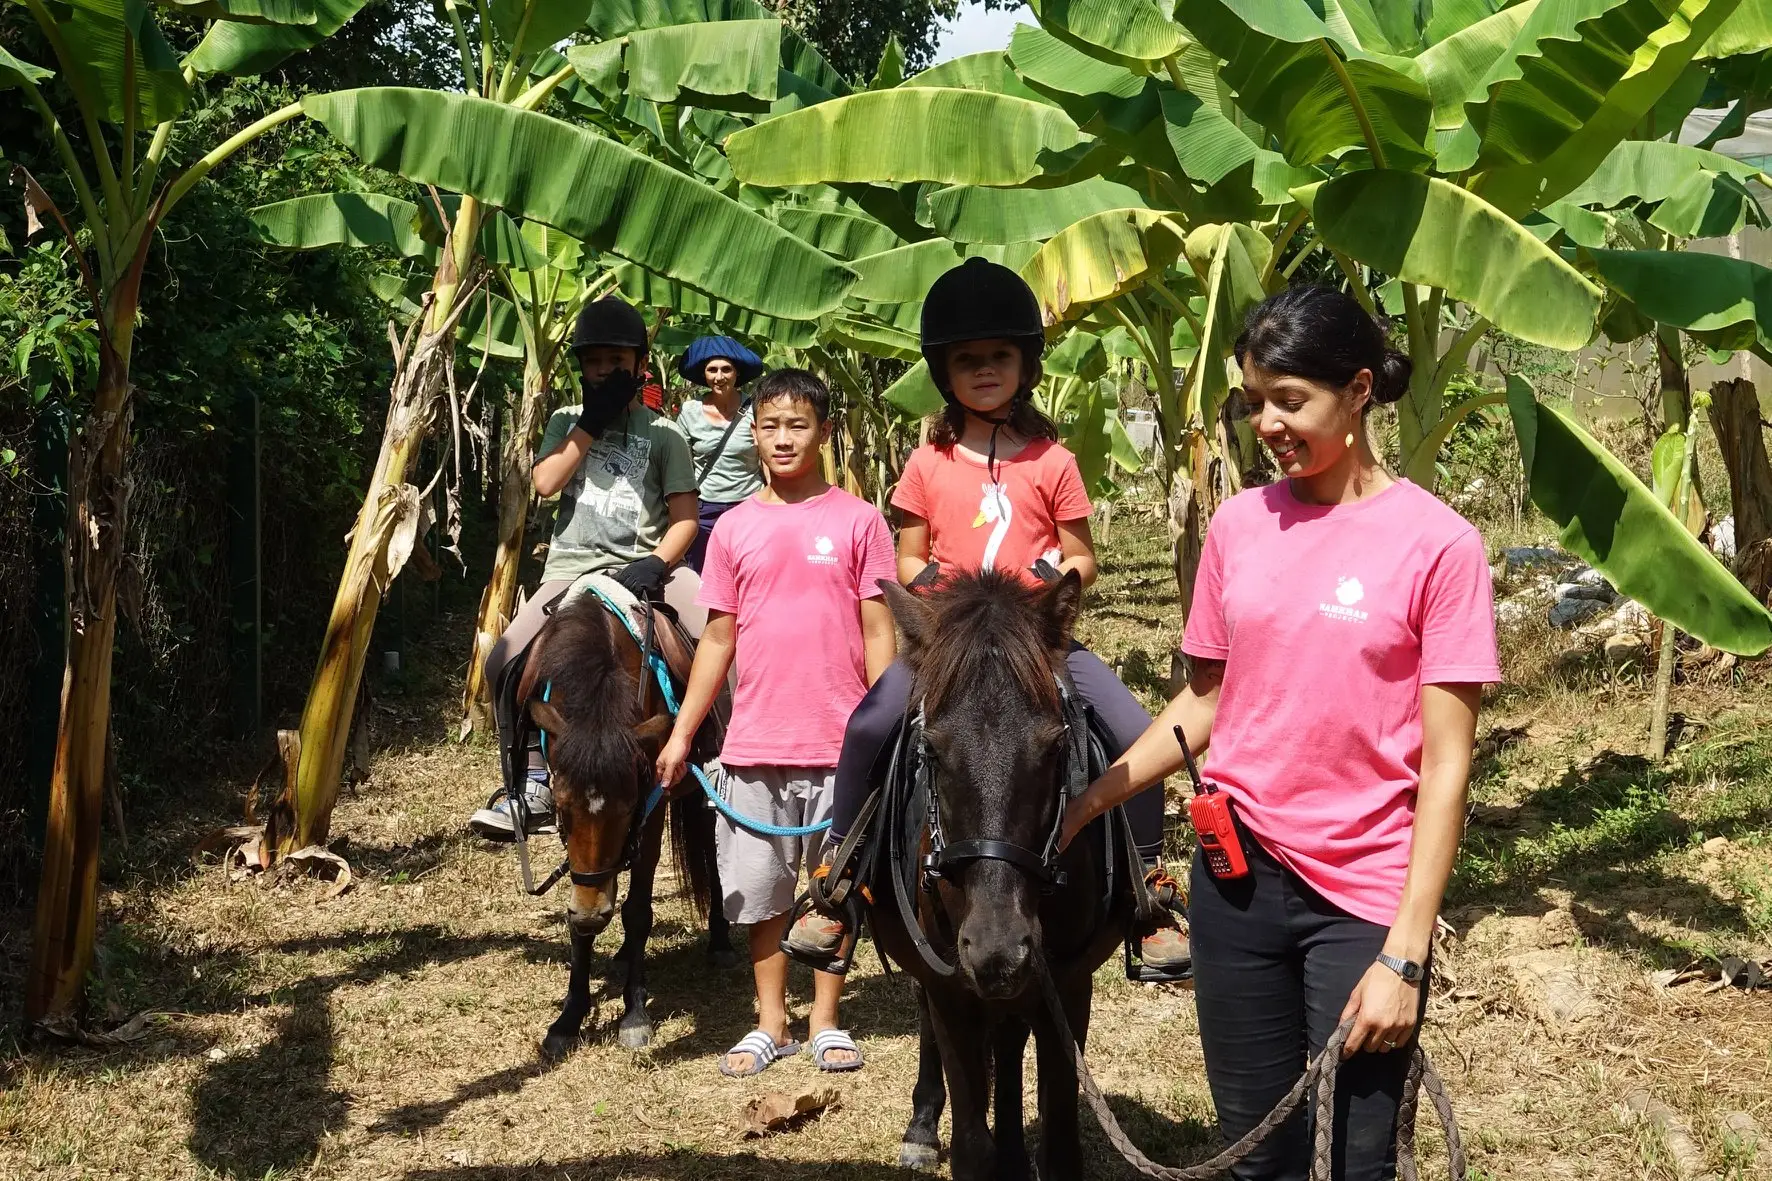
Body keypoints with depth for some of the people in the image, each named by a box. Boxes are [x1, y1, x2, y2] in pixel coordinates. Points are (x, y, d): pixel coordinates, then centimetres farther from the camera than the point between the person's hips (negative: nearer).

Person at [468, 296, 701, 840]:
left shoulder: (662, 434, 6)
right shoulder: (567, 421, 14)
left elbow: (684, 518, 2)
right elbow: (545, 483, -4)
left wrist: (657, 562, -16)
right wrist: (592, 422, -6)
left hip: (643, 565, -2)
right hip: (572, 567, 2)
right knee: (505, 661, -19)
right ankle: (534, 785, -11)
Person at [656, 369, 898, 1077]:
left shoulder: (858, 522, -1)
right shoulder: (734, 528, 6)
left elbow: (877, 631, -1)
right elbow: (718, 638, 9)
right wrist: (681, 733, 6)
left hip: (840, 743, -2)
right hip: (753, 745, 2)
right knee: (762, 890, 9)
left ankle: (827, 1021, 20)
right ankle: (770, 1023, 22)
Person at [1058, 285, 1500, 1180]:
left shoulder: (1435, 543, -10)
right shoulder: (1240, 526, 3)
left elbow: (1444, 765, -11)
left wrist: (1404, 957, -15)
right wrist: (1084, 805, 7)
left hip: (1363, 898, -4)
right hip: (1239, 874, 4)